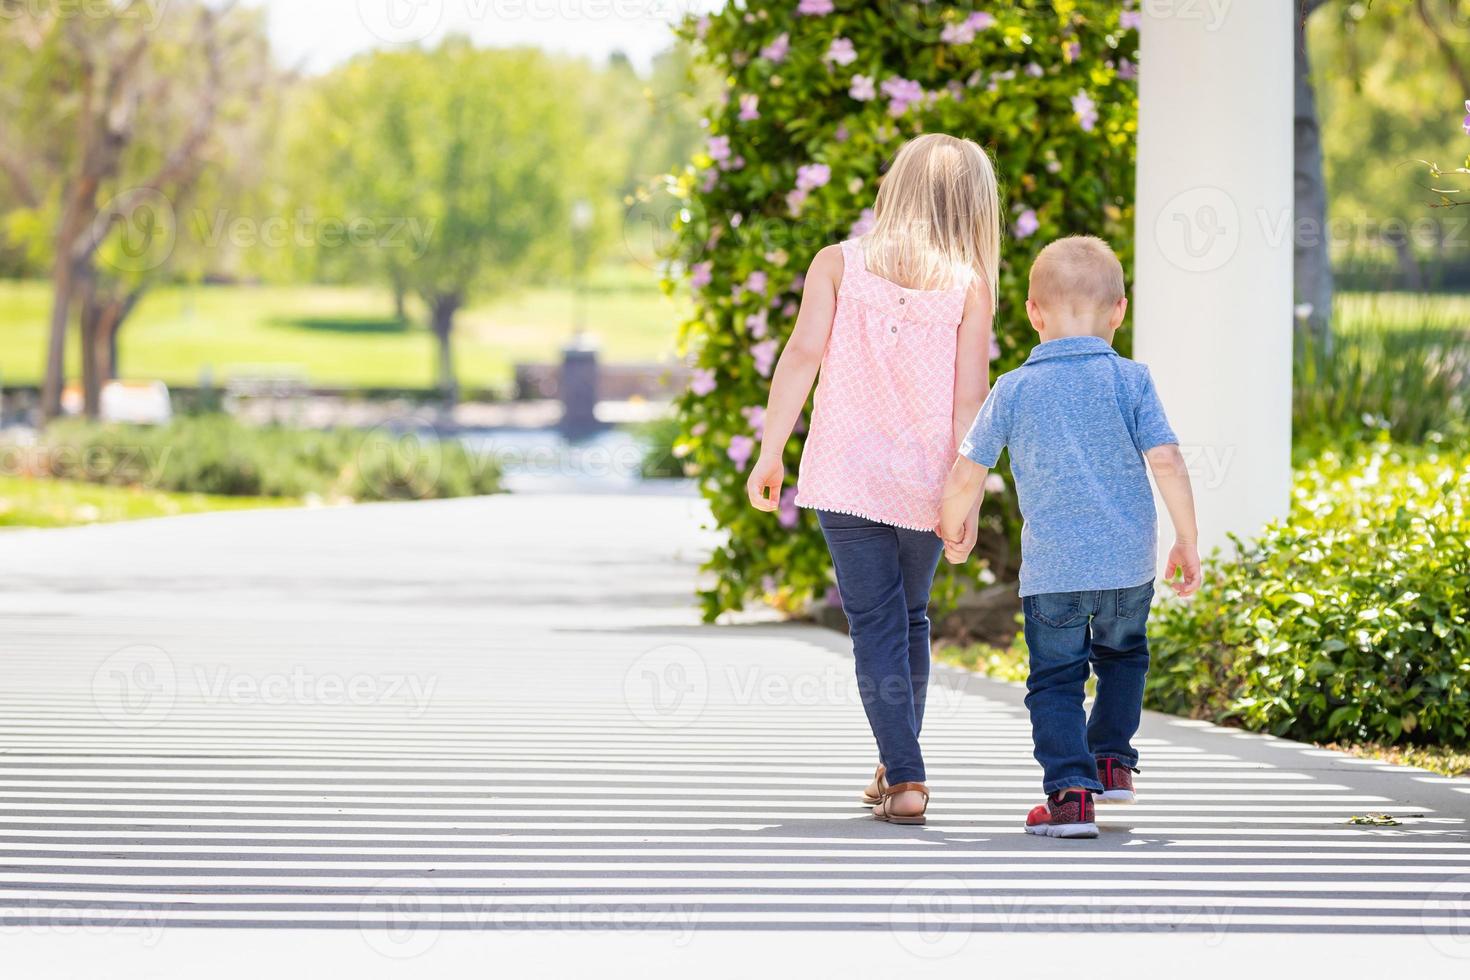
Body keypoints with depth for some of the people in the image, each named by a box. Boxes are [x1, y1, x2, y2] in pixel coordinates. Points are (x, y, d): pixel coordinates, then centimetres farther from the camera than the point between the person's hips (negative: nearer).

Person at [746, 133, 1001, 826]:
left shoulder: (838, 264, 1)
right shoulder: (970, 286, 0)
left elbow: (802, 354, -7)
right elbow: (972, 390, -6)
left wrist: (771, 452, -3)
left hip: (845, 474, -1)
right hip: (925, 480, 1)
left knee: (875, 624, 0)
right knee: (910, 617, 20)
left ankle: (905, 778, -10)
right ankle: (895, 765, 30)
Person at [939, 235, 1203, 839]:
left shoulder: (1015, 390, -2)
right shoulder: (1129, 380, -4)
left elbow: (967, 475, 2)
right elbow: (1166, 461, -9)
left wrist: (953, 525, 22)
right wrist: (1187, 541, 1)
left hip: (1052, 564, -2)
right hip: (1129, 561, 2)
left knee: (1056, 678, 4)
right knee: (1122, 654, 27)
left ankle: (1070, 790, -9)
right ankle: (1112, 760, 27)